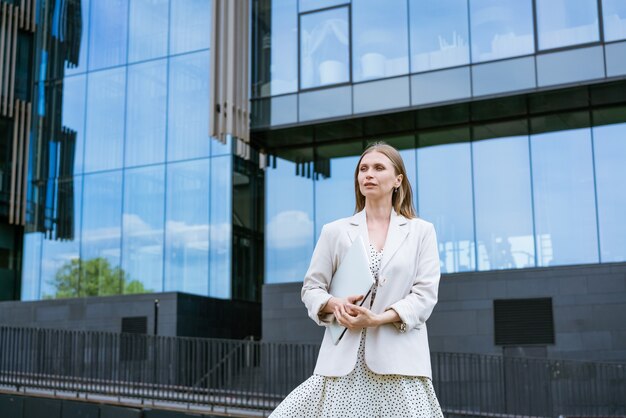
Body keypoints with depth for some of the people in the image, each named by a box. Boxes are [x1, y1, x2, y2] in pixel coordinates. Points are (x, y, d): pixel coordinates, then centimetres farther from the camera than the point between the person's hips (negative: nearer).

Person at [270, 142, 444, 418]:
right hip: (345, 360, 1)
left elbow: (425, 295, 1)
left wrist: (377, 319, -13)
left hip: (399, 360, 0)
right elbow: (311, 288, 11)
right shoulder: (335, 232, 11)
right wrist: (334, 305, -12)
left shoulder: (421, 231, 10)